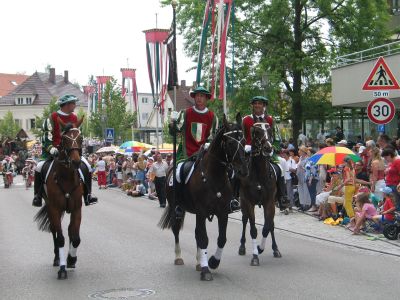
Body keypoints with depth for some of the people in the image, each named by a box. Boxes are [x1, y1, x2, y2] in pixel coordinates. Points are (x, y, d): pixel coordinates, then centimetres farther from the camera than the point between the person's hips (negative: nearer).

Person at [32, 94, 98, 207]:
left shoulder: (74, 118, 9)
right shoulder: (53, 117, -7)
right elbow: (46, 135, -10)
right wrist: (51, 148, -23)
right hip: (54, 150, -4)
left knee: (86, 167, -13)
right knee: (40, 168, -23)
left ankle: (88, 195, -6)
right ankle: (37, 196, -9)